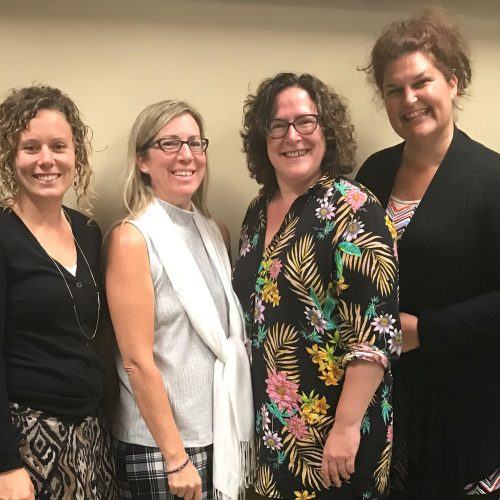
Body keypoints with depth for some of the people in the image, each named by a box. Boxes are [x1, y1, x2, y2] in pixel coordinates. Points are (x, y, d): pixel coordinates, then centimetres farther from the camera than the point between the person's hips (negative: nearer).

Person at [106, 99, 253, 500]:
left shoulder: (212, 231, 6)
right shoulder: (132, 239, -14)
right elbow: (137, 360, -16)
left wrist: (243, 430, 8)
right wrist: (176, 458, -14)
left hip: (226, 434, 6)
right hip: (160, 447, -6)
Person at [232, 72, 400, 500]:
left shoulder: (351, 208, -15)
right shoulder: (259, 212, 6)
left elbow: (375, 328, -19)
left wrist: (347, 425, -21)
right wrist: (258, 414, 12)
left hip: (330, 421, -6)